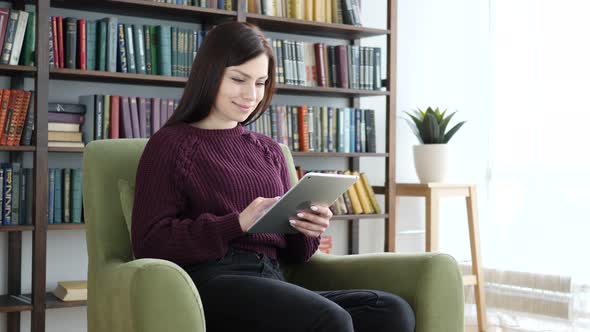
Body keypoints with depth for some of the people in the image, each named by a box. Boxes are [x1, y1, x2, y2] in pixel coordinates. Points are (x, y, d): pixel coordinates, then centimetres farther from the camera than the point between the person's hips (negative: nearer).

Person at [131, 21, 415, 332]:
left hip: (271, 282, 6)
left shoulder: (268, 150, 23)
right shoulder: (169, 143, 7)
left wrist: (307, 230, 0)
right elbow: (149, 243, -4)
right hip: (212, 280, -6)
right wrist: (238, 223, -14)